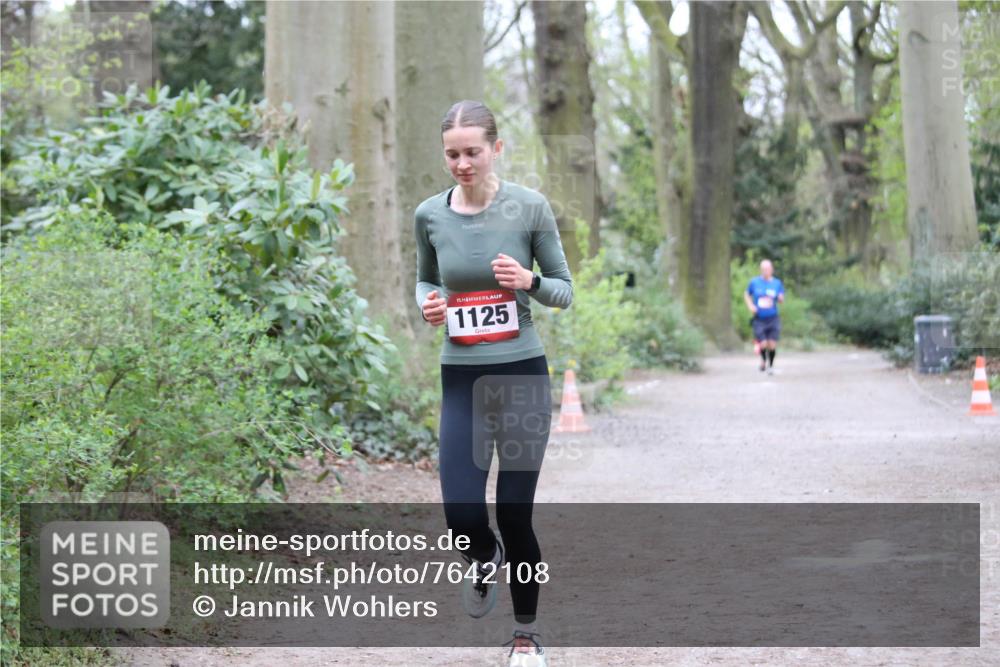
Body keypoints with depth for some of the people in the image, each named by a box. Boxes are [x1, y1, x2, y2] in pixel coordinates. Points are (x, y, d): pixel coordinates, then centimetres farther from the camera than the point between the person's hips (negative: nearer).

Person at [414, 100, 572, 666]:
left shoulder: (530, 207, -7)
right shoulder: (430, 215, -1)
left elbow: (565, 292, 2)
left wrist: (530, 281, -19)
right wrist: (427, 304, -5)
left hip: (523, 375, -2)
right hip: (462, 380, 2)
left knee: (515, 514, 1)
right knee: (464, 517, -9)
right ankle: (487, 560, 30)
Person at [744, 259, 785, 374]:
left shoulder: (777, 283, 3)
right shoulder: (754, 282, 1)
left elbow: (781, 300, 10)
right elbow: (746, 294, 17)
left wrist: (780, 298, -14)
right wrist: (750, 306, 0)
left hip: (773, 319, 1)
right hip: (759, 319, -1)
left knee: (772, 344, -6)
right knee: (763, 344, -9)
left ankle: (771, 365, 20)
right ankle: (763, 360, 24)